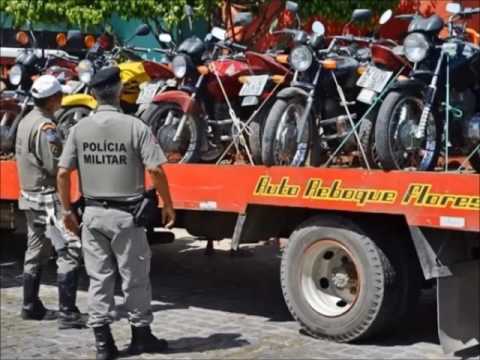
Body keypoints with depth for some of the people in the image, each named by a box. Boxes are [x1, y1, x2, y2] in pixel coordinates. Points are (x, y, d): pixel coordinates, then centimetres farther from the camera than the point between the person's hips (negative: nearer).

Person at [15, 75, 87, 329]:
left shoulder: (26, 122, 12)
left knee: (36, 252, 17)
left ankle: (31, 307, 25)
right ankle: (67, 313, -14)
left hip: (29, 195, 10)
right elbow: (55, 166, -22)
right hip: (48, 197, -10)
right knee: (69, 250, -11)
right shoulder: (45, 126, -18)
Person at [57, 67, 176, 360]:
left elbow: (63, 173, 1)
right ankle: (141, 336, 21)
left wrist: (67, 210, 12)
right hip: (126, 215, -3)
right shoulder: (135, 127, -11)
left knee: (99, 279, 10)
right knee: (135, 278, 10)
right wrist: (168, 205, -3)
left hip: (93, 213, 3)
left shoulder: (80, 128, 0)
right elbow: (155, 170, -15)